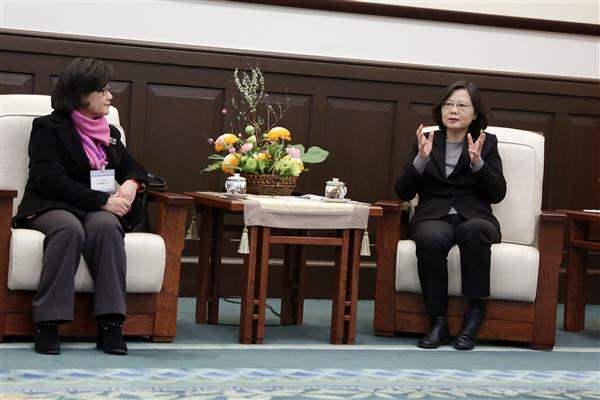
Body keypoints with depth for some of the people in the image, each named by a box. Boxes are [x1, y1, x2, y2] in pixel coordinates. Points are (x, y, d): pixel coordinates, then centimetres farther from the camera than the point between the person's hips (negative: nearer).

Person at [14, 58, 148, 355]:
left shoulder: (110, 133, 23)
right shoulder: (49, 128, 3)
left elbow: (132, 168, 30)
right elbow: (50, 179, -9)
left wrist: (131, 183, 3)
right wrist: (103, 200, -15)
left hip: (98, 210, 4)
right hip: (50, 208, -4)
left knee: (106, 226, -33)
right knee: (69, 228, -39)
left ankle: (110, 323, -38)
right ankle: (48, 323, -38)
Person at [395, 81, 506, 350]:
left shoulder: (487, 143, 13)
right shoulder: (426, 142, 15)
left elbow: (497, 194, 2)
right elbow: (403, 193, 7)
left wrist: (477, 161, -14)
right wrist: (421, 158, -9)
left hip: (474, 217, 0)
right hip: (433, 217, 0)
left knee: (474, 230, -38)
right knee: (430, 239, -36)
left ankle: (475, 312, -28)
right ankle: (438, 322, -30)